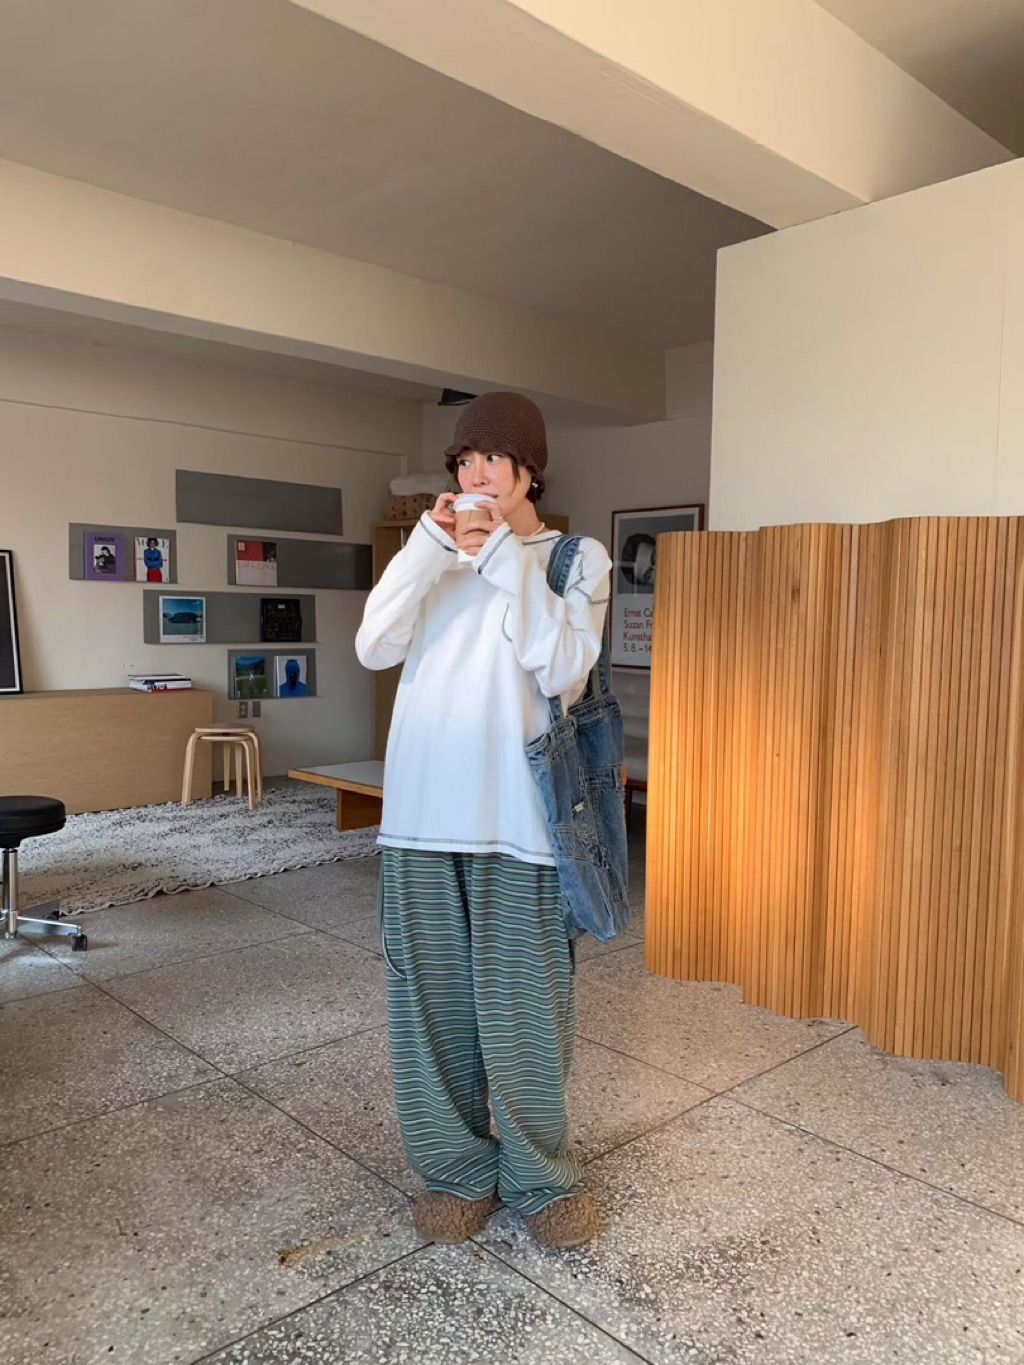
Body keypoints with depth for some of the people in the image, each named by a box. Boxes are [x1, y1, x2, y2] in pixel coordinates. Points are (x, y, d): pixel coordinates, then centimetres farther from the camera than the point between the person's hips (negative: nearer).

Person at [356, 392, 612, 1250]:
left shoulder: (576, 558, 4)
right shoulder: (436, 555, 13)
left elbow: (562, 673, -11)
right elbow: (374, 649, -1)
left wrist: (505, 558, -13)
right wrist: (430, 545, -9)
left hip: (516, 815, -3)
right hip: (422, 809, 3)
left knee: (525, 1007, 5)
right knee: (431, 1000, 11)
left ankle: (541, 1178, 28)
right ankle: (457, 1171, 31)